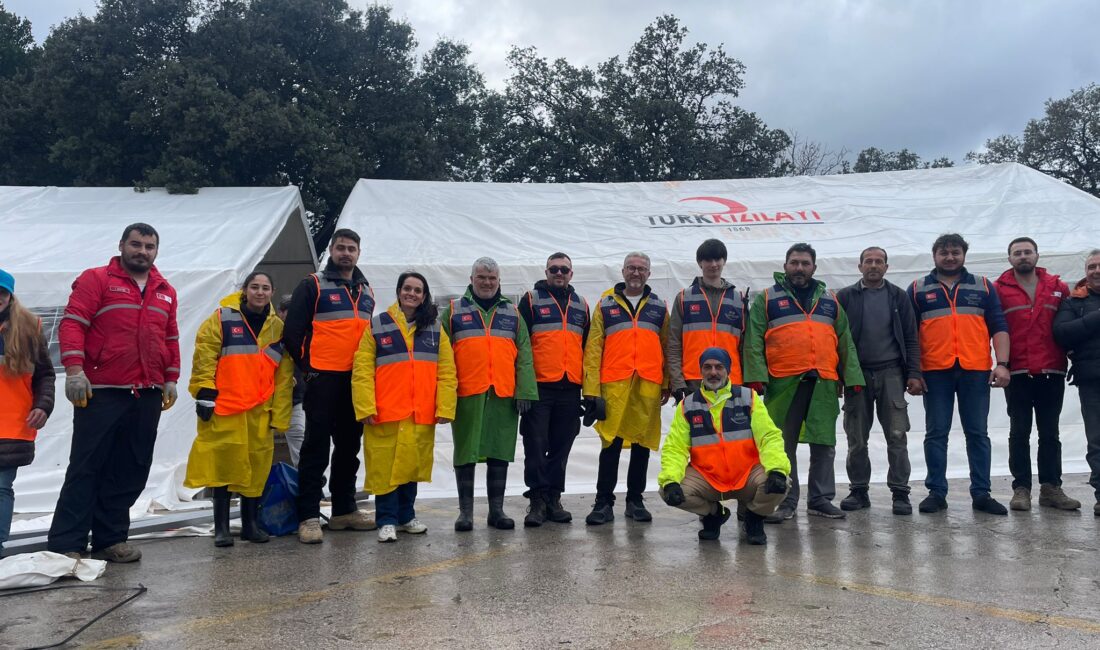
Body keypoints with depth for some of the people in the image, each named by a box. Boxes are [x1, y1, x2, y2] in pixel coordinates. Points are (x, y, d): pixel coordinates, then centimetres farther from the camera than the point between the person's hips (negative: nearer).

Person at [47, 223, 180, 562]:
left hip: (147, 396, 5)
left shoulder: (166, 292, 17)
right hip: (101, 393, -5)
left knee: (130, 472, 6)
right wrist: (74, 368, -17)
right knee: (85, 469, -2)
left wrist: (171, 379, 13)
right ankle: (65, 545, 3)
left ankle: (110, 540, 15)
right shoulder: (96, 279, 1)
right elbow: (72, 323, -7)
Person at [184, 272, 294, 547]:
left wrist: (279, 413, 6)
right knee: (223, 462, 1)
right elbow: (204, 357, -4)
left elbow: (284, 376, 10)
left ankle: (250, 523, 20)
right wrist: (204, 394, -11)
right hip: (224, 406, -3)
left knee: (256, 465, 7)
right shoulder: (222, 318, -1)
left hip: (260, 411, 3)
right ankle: (221, 526, 11)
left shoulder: (278, 327, 10)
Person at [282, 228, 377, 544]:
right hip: (323, 379, -6)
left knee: (349, 446, 12)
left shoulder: (366, 291, 16)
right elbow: (292, 331, -5)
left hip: (357, 381, 6)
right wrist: (306, 366, -7)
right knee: (317, 446, -5)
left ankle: (344, 509, 22)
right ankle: (308, 516, 0)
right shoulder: (312, 286, -2)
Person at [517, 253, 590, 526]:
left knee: (561, 446, 8)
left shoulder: (581, 305, 16)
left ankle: (553, 498, 17)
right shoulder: (531, 300, 3)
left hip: (570, 388, 4)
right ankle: (538, 500, 5)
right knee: (536, 445, -2)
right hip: (538, 386, -4)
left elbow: (587, 347, 20)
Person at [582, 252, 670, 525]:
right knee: (611, 443, -2)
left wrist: (667, 384, 5)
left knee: (642, 444, 8)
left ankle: (635, 501, 20)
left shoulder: (659, 307, 14)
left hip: (648, 386, 2)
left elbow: (668, 347, 13)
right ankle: (604, 503, 7)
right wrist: (591, 389, -4)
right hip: (613, 385, -2)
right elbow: (593, 348, 3)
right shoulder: (605, 304, 8)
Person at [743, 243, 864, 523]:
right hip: (782, 382, -3)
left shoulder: (830, 300, 17)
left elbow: (844, 342, 16)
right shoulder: (767, 300, 6)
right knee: (783, 444, 2)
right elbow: (753, 341, -1)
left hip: (824, 383, 3)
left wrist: (852, 377, 7)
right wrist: (756, 376, -12)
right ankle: (785, 501, 11)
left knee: (824, 444, 8)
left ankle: (821, 499, 20)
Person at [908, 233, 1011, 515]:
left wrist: (1002, 363, -4)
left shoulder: (983, 287, 12)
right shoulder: (918, 289, 9)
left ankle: (981, 493, 13)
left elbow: (999, 327, 8)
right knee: (936, 434, 3)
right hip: (935, 372, -1)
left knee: (977, 433, 6)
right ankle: (936, 492, 10)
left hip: (976, 372, 1)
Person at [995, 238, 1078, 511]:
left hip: (1052, 373, 2)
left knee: (1050, 433, 8)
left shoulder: (1057, 287, 9)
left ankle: (1051, 488, 16)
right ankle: (1021, 488, 9)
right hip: (1017, 373, -2)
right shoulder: (999, 289, 1)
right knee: (1019, 432, 3)